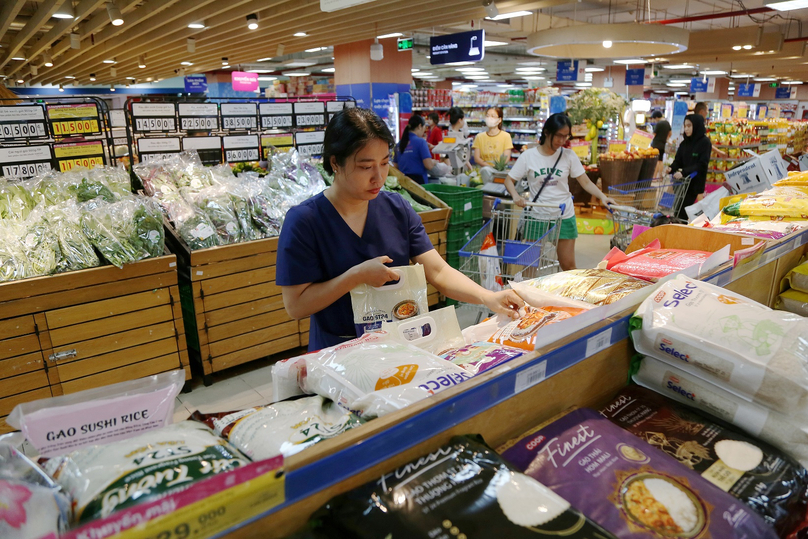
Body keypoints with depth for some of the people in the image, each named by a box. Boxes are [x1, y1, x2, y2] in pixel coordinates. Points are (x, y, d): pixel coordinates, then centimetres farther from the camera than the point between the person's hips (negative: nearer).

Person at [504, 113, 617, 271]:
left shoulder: (568, 155, 0)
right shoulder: (528, 156, -4)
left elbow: (585, 182, -1)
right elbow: (509, 180, 0)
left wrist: (602, 197, -18)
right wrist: (515, 196, -21)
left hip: (564, 217, 1)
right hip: (537, 216, -1)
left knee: (568, 265, 5)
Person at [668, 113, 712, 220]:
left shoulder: (705, 142, -6)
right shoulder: (685, 143, 10)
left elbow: (702, 165, -14)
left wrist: (684, 172, -26)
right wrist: (671, 168, -11)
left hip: (695, 183, -5)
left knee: (682, 212, -9)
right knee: (677, 210, 3)